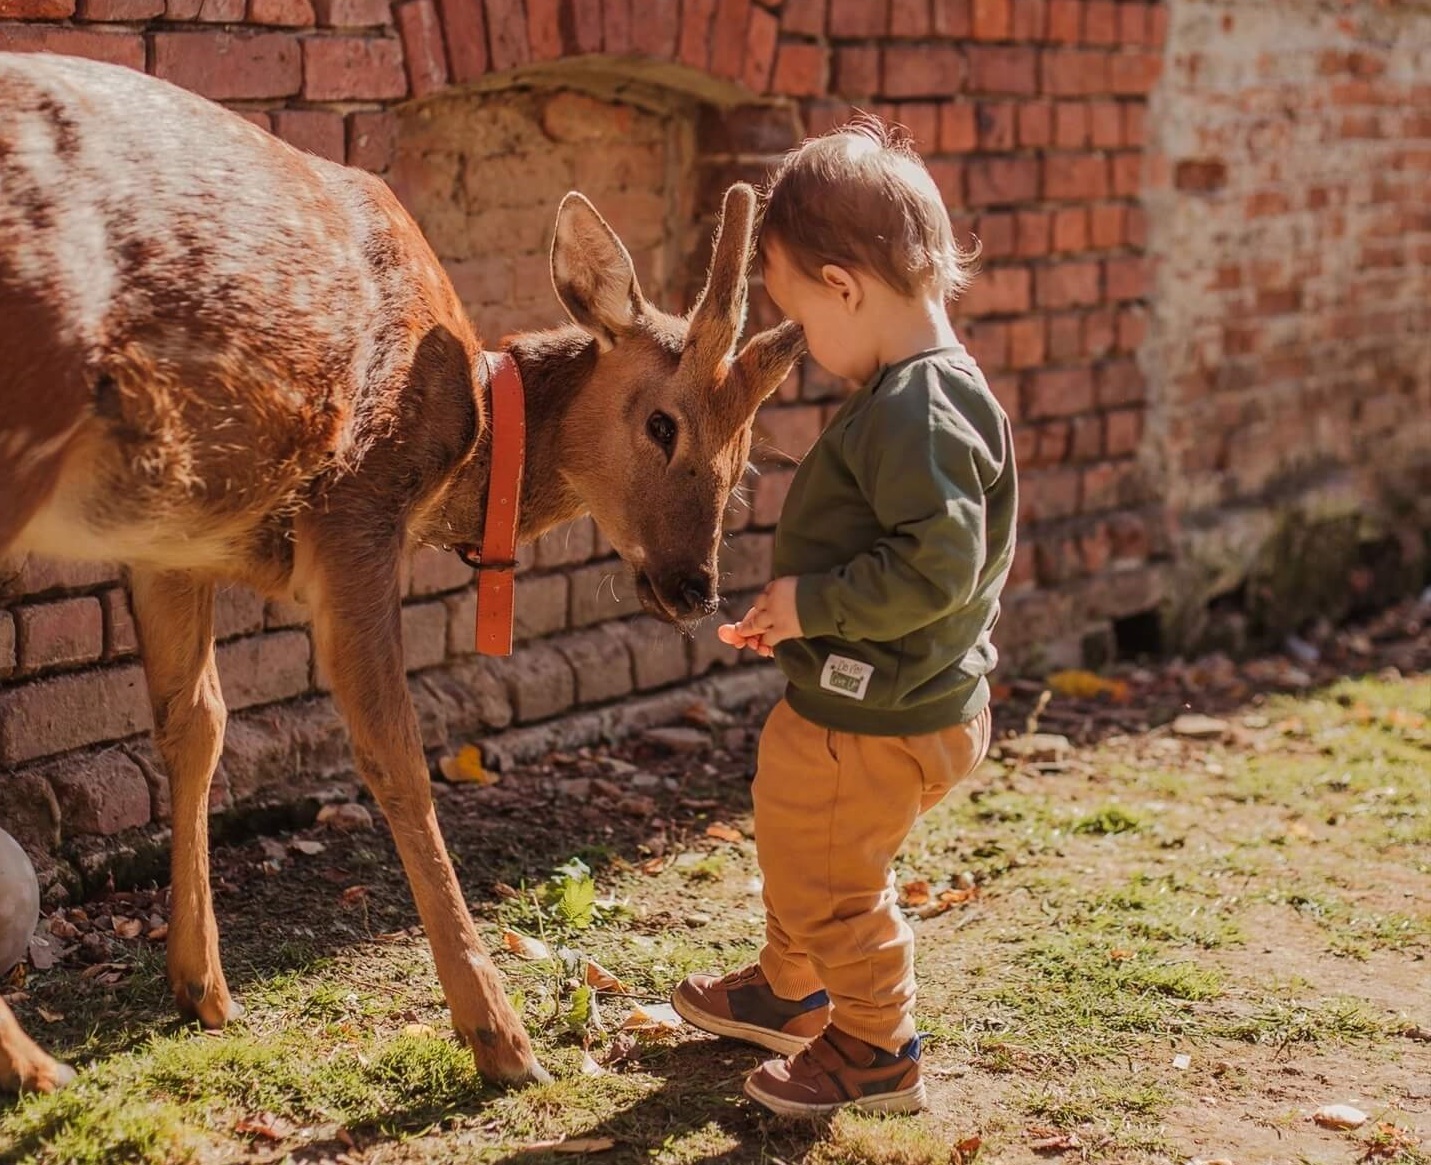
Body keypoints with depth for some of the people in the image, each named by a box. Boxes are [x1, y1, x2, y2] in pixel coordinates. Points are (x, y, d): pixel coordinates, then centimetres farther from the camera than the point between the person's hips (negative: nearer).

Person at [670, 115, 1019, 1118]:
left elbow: (938, 566, -33)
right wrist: (800, 612, 10)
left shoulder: (920, 413, -27)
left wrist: (813, 602, -23)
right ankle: (788, 992, 50)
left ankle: (877, 1051, 28)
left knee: (836, 884, 8)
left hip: (882, 724, -11)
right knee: (793, 842, 28)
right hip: (849, 699, 11)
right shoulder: (920, 389, 6)